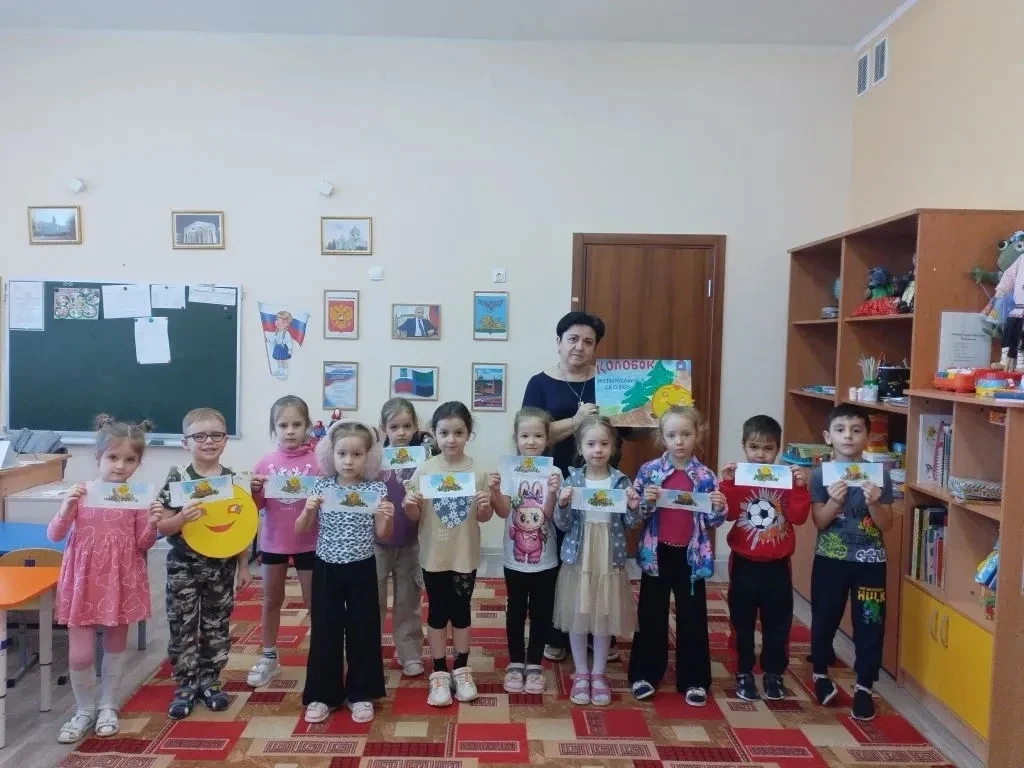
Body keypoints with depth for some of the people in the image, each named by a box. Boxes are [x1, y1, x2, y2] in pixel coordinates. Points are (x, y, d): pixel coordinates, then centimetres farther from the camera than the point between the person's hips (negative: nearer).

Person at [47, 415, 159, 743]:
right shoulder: (80, 492, -6)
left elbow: (144, 544, -1)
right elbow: (54, 535, -4)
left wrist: (152, 524, -21)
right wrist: (66, 507, -21)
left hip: (121, 580, 0)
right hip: (84, 580, 0)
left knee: (115, 645, 14)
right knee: (79, 655, 1)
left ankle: (107, 706, 34)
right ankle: (84, 710, 26)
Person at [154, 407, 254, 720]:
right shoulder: (177, 479, -8)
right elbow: (162, 527, -6)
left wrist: (243, 566, 3)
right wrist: (182, 517, -27)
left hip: (221, 566, 2)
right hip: (183, 566, -1)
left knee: (217, 626, 11)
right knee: (182, 627, 6)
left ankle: (210, 682, 27)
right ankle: (184, 685, 22)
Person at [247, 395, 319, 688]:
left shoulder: (317, 461, -9)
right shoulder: (266, 462, -2)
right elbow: (258, 506, 2)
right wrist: (254, 490, -17)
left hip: (308, 541, -3)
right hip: (273, 541, 3)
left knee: (314, 601, 9)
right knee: (271, 600, 17)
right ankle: (268, 657, 32)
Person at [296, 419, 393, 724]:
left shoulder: (376, 489, -7)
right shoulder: (321, 487, -4)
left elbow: (382, 534, -1)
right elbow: (300, 531, 1)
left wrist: (387, 518, -21)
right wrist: (309, 510, -18)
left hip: (361, 570, -1)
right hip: (326, 569, 1)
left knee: (362, 630, 8)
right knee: (324, 631, 8)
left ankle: (360, 694, 24)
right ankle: (321, 694, 24)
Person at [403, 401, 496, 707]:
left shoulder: (478, 472, -6)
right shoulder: (424, 470, -7)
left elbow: (483, 518, 1)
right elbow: (415, 517, -1)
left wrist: (486, 506, -20)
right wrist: (408, 505, -22)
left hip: (465, 556, 0)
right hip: (433, 556, 0)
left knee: (461, 611, 13)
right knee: (437, 612, 11)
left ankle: (461, 669, 29)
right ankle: (439, 673, 24)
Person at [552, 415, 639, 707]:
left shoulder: (621, 481, -3)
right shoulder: (572, 480, -4)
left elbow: (629, 524, 1)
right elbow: (563, 525, -4)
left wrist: (634, 508, -18)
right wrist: (563, 505, -22)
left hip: (609, 559, 0)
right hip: (578, 558, 0)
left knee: (605, 618, 10)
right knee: (577, 618, 9)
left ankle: (598, 674, 28)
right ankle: (581, 674, 26)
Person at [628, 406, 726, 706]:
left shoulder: (705, 477, -3)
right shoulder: (649, 470, -5)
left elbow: (711, 523, 3)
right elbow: (636, 514, -1)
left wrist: (719, 509, -17)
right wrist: (646, 502, -21)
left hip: (690, 555, 1)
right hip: (656, 553, 0)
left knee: (693, 617, 9)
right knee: (651, 615, 11)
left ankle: (694, 680, 24)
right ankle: (645, 674, 25)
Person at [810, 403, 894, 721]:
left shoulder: (879, 474, -4)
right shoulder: (820, 474, -6)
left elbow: (886, 524, -3)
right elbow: (819, 522, -9)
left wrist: (873, 503, -22)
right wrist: (834, 502, -27)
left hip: (870, 561, 0)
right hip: (830, 559, 0)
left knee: (870, 624, 4)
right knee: (824, 619, 11)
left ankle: (864, 686, 18)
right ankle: (821, 674, 33)